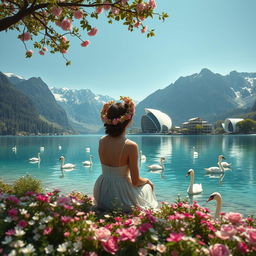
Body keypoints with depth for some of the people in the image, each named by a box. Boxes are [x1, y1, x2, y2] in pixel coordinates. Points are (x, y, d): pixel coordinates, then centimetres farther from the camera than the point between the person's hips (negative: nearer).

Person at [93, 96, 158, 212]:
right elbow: (136, 182, -14)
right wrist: (146, 180, 4)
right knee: (148, 187, 27)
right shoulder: (130, 146, -25)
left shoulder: (101, 141, -8)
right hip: (121, 199, -5)